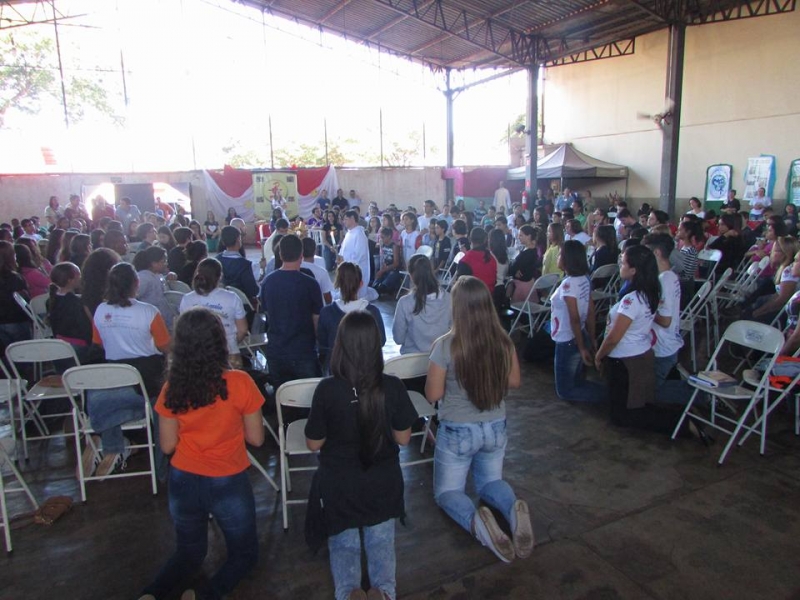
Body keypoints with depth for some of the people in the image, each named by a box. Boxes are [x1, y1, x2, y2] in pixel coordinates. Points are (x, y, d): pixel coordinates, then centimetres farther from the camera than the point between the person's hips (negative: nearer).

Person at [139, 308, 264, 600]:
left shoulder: (172, 388, -10)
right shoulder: (240, 383, -18)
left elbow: (167, 445, -2)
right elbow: (256, 438, -8)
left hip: (184, 483, 3)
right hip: (228, 484, -3)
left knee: (189, 553, 27)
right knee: (244, 554, 20)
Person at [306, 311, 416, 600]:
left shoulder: (327, 389, -24)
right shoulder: (393, 387, -19)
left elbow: (314, 444, -11)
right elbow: (403, 438, -6)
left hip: (339, 484, -1)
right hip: (383, 481, 1)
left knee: (343, 542, 23)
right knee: (381, 540, 24)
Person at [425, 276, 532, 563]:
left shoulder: (445, 346, -22)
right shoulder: (504, 341, -10)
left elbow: (433, 395, -14)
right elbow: (514, 382, 3)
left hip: (457, 431, -3)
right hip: (496, 428, 4)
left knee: (447, 492, 16)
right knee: (490, 482, 26)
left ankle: (475, 520, -17)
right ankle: (513, 508, -8)